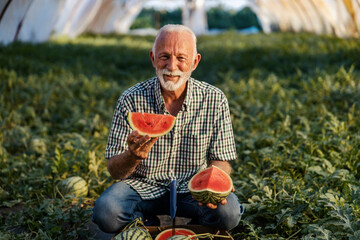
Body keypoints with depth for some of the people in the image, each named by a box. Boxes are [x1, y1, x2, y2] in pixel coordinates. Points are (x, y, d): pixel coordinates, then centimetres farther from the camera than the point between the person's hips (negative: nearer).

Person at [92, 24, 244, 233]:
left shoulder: (214, 100, -9)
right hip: (142, 187, 0)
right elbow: (114, 170, -10)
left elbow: (221, 160, -2)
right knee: (106, 212, -28)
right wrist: (134, 156, -34)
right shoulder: (132, 100, -11)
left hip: (192, 188, 0)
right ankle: (150, 226, 5)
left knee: (228, 212, -29)